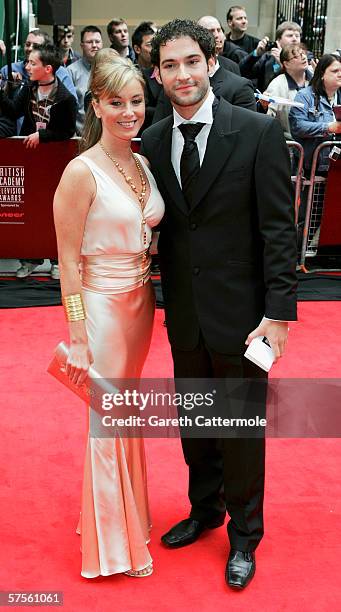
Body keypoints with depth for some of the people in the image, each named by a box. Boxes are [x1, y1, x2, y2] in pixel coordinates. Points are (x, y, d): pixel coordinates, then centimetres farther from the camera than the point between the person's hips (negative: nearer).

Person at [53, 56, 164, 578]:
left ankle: (130, 517, 40)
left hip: (142, 301, 7)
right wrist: (77, 339, -16)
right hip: (101, 305, -6)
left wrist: (148, 296, 4)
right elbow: (69, 262, -15)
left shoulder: (144, 164, 4)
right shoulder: (82, 172, -16)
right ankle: (111, 542, 24)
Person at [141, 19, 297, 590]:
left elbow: (279, 227, -12)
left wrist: (278, 312, -16)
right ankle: (205, 510, 43)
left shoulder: (258, 132, -11)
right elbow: (159, 227, 6)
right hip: (184, 315, 4)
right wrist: (164, 297, 1)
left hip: (241, 313, -4)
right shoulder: (152, 141, 2)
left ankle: (244, 535, 32)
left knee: (242, 430, 11)